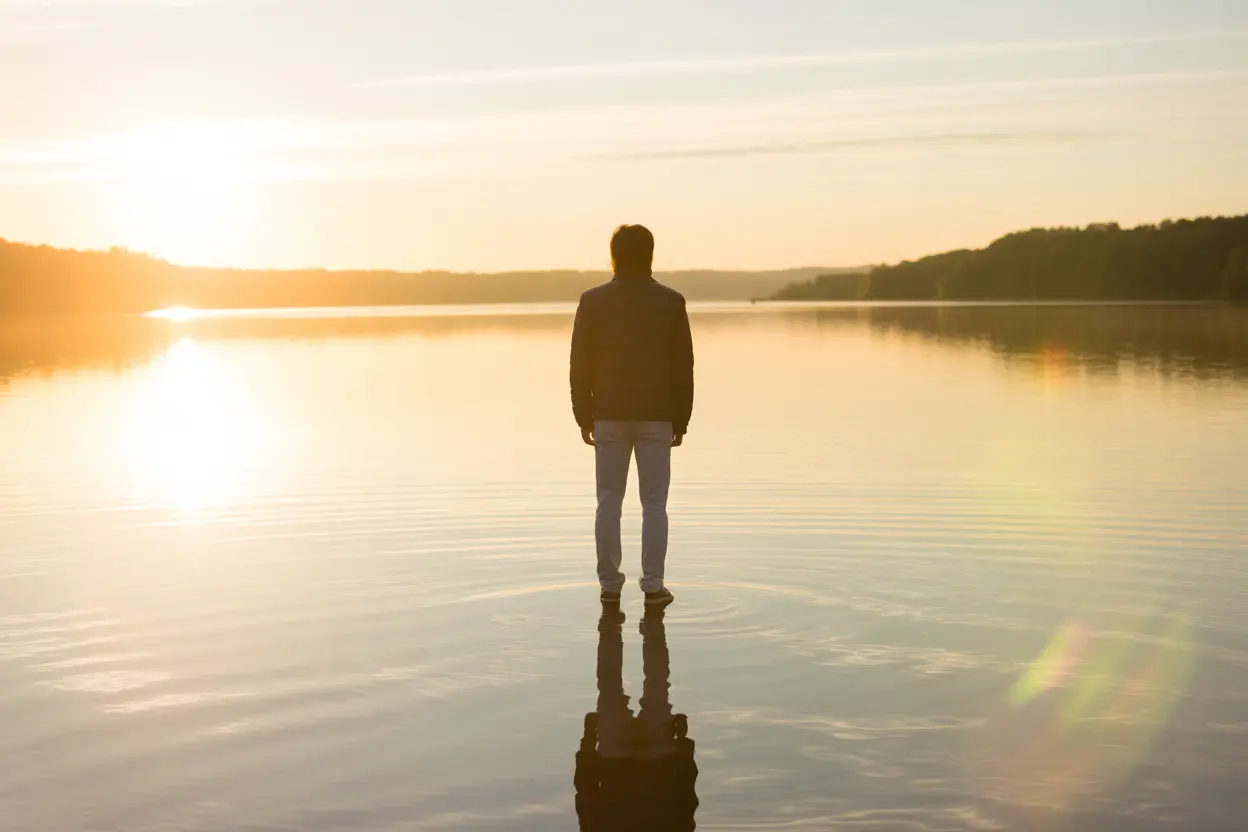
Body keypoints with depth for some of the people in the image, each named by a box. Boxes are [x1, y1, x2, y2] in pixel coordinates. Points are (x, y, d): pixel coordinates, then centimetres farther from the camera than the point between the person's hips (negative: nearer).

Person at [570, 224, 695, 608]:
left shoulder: (593, 301, -2)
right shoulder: (671, 302, -1)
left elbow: (581, 364, -1)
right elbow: (683, 365, 0)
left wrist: (584, 416, 7)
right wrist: (681, 420, 7)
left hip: (609, 415, 0)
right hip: (657, 417, 0)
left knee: (609, 500, 7)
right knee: (654, 502, 3)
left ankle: (610, 584, 8)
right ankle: (653, 587, 2)